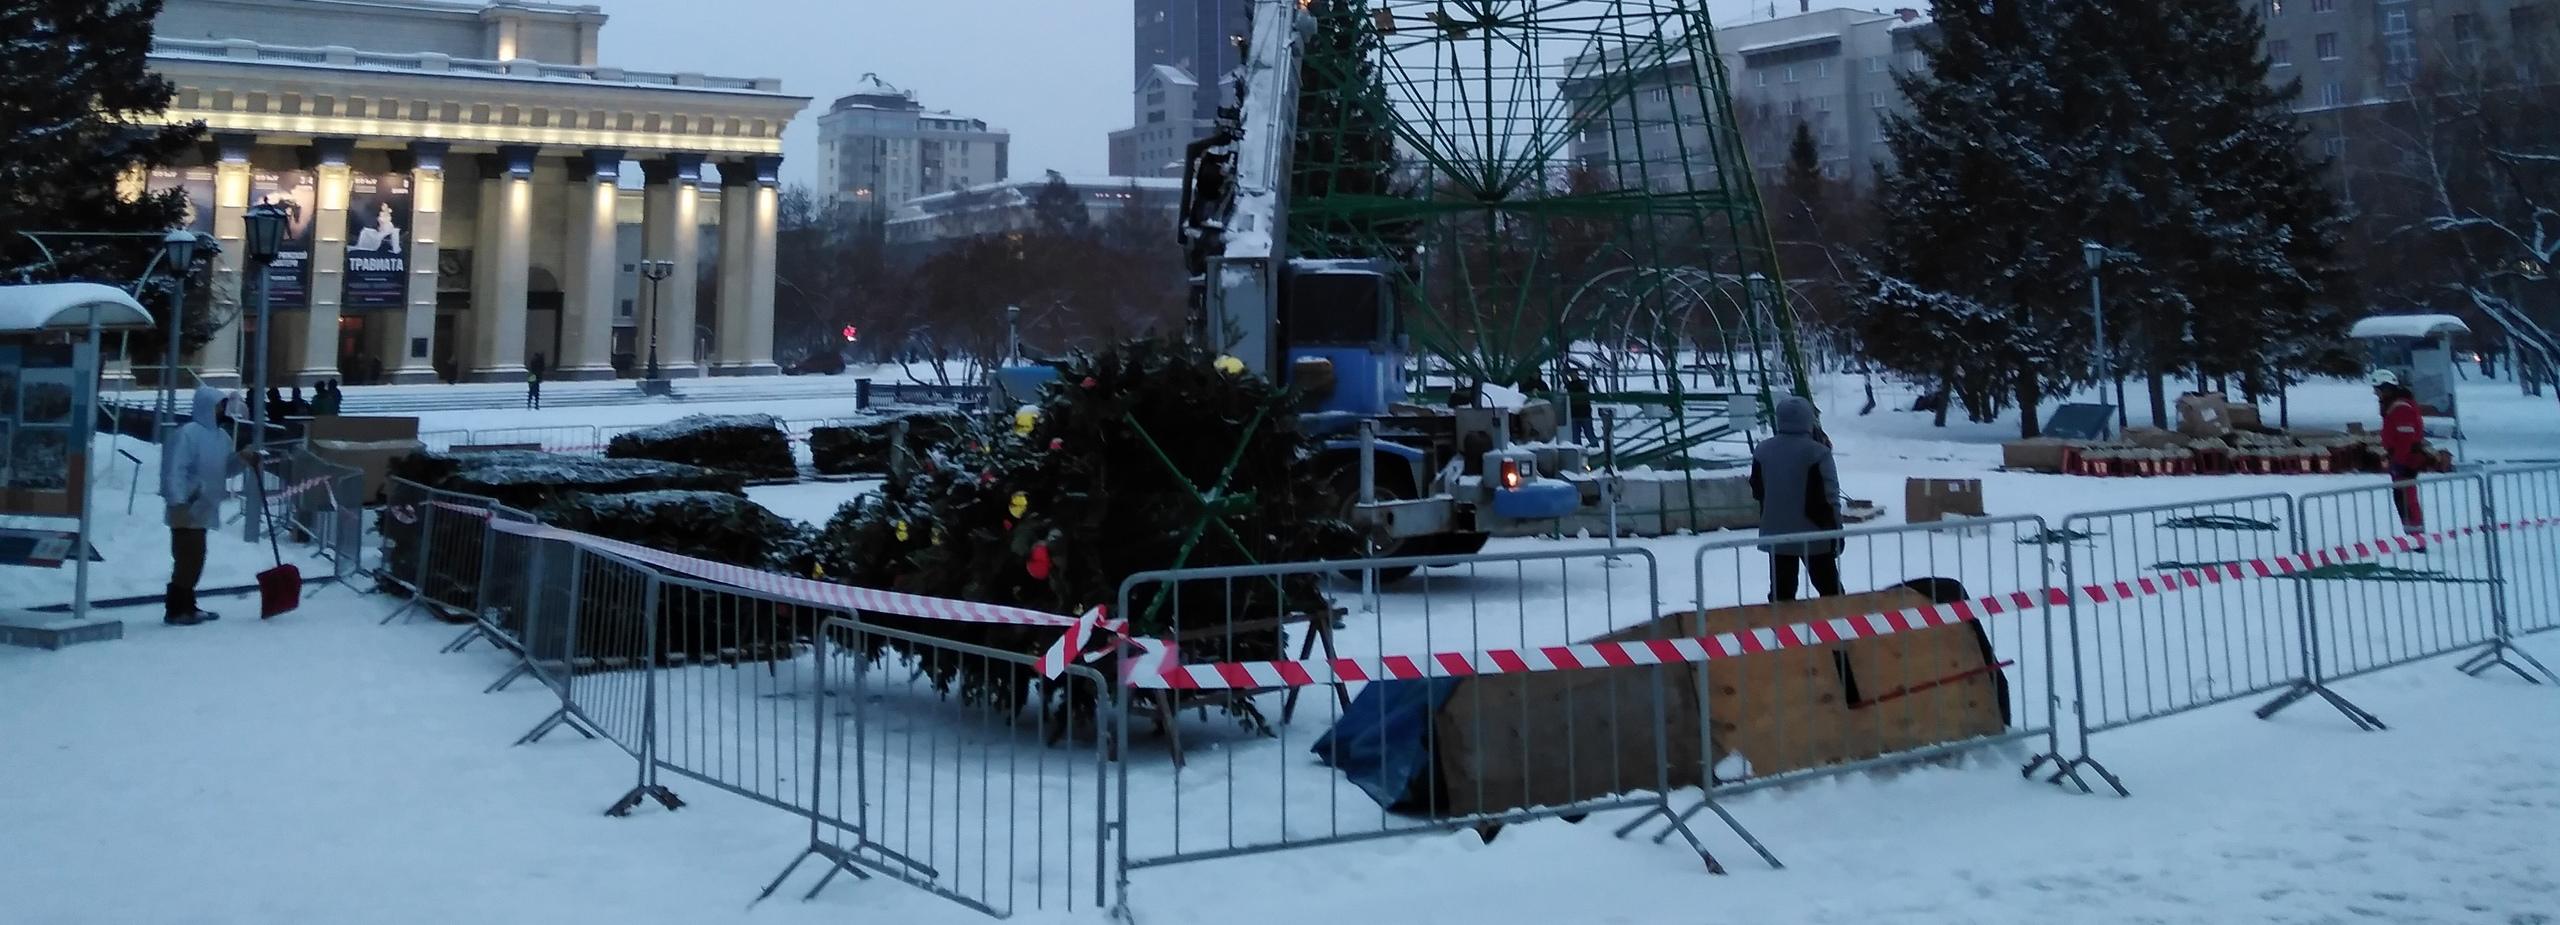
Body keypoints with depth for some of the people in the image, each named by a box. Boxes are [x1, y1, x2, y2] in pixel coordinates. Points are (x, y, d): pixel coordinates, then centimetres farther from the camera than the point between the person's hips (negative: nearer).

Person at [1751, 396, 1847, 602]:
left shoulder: (1762, 451, 0)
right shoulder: (1817, 453, -15)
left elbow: (1757, 492, 10)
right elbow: (1829, 497, -13)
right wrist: (1836, 532, -4)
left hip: (1776, 533, 4)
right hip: (1813, 534, -4)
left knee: (1781, 592, 7)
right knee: (1830, 588, 9)